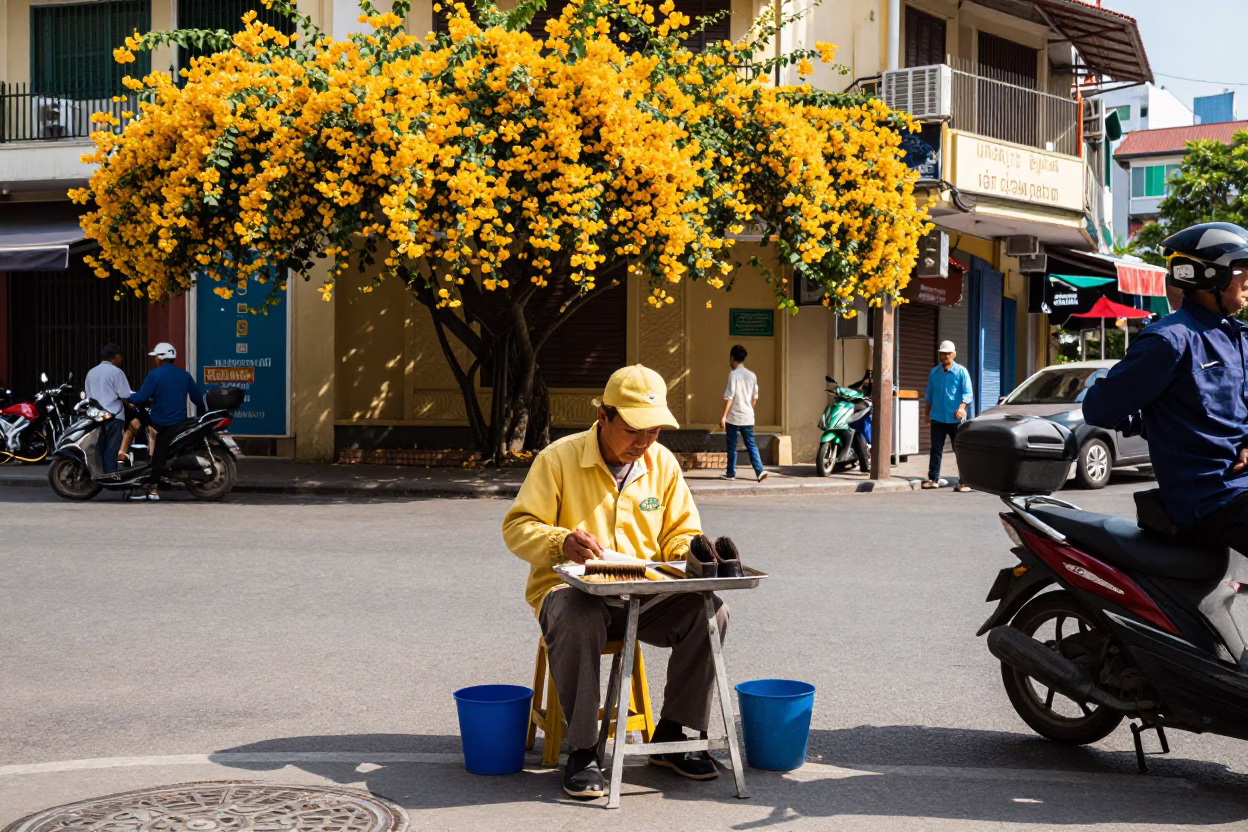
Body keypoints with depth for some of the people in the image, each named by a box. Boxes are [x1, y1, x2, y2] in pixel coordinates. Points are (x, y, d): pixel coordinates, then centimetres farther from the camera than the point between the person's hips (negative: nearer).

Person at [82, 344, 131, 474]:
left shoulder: (91, 373, 14)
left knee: (100, 451, 9)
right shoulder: (116, 372, -8)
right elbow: (125, 395, -11)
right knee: (111, 450, -7)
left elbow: (87, 395, 18)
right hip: (113, 416, -7)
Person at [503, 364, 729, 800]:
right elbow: (517, 527, -6)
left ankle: (672, 737, -8)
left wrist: (689, 552, -10)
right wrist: (561, 542, -27)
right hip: (572, 590, -4)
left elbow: (681, 532, 15)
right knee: (575, 618, -40)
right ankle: (581, 750, -27)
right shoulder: (559, 458, -4)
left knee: (710, 610, -22)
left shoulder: (662, 463, 9)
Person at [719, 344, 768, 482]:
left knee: (732, 446, 5)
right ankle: (759, 471, -7)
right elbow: (754, 398, 13)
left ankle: (731, 473, 12)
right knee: (751, 445, 5)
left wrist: (723, 416, -13)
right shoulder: (752, 376, 7)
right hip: (748, 417, 5)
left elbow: (729, 397, -15)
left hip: (733, 417, -5)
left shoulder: (734, 374, -11)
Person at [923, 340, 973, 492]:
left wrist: (962, 407, -24)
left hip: (955, 418, -3)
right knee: (936, 450, 5)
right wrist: (928, 412, 18)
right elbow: (929, 394, 18)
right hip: (938, 418, 3)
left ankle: (963, 482, 1)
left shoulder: (961, 372, -3)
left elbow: (968, 393, -8)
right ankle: (933, 479, 10)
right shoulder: (934, 373, 8)